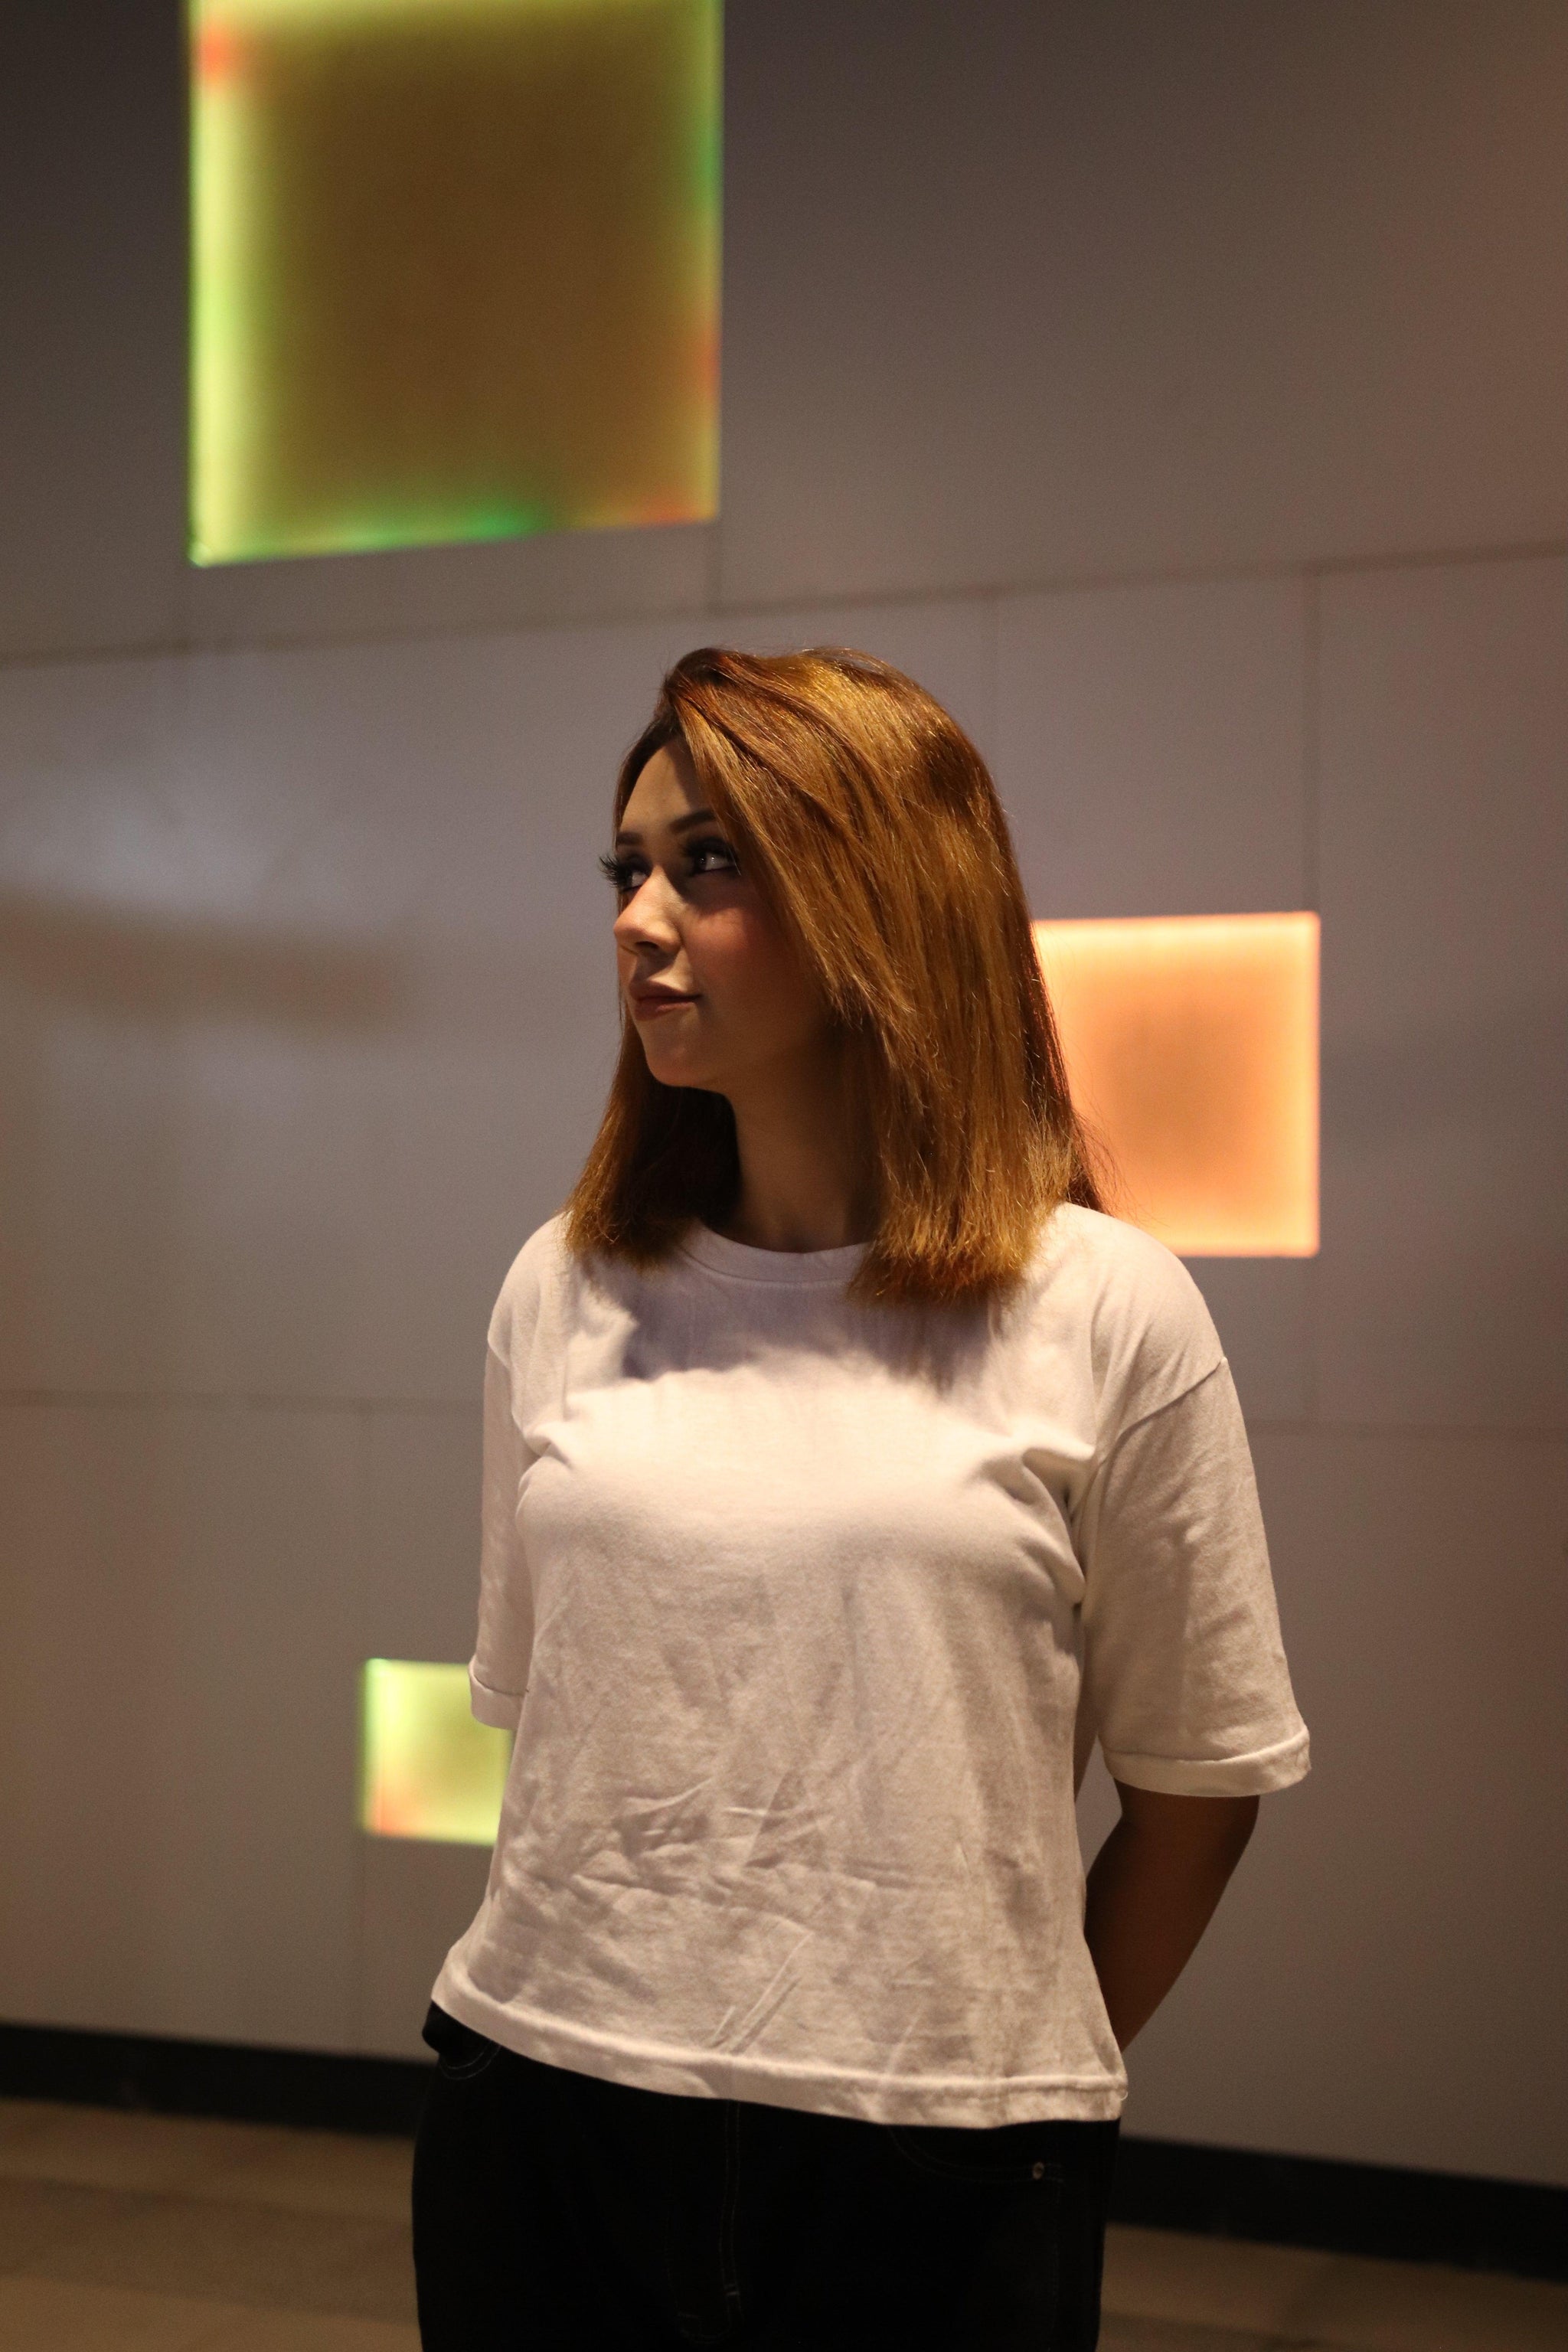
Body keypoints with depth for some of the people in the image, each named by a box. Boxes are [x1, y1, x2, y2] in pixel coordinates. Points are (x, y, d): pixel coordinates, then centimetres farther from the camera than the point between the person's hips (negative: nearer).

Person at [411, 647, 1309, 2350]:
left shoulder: (1105, 1312, -7)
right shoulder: (564, 1290, 3)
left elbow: (1203, 1771, 0)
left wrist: (1018, 2082, 6)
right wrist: (596, 2000, 12)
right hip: (543, 2103, 3)